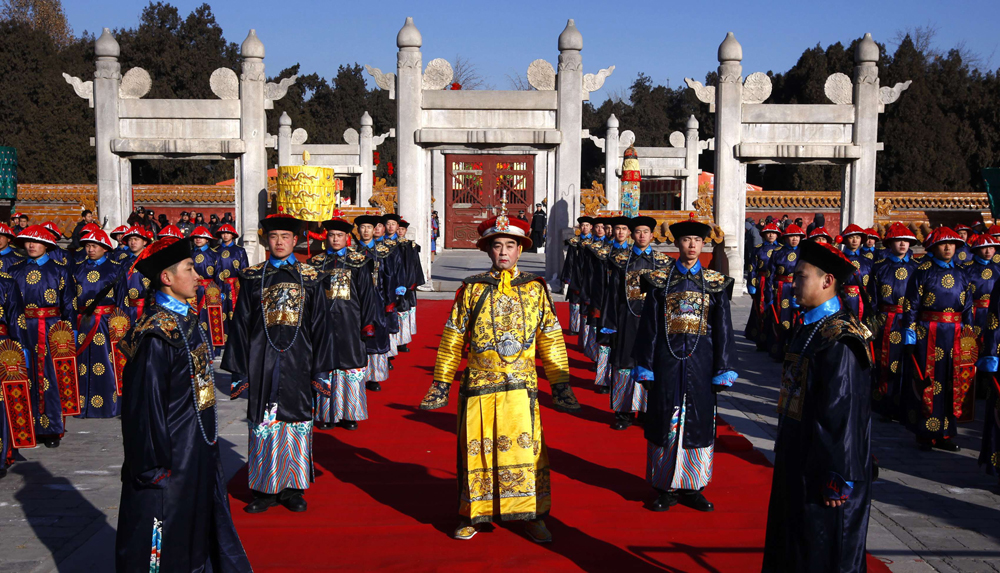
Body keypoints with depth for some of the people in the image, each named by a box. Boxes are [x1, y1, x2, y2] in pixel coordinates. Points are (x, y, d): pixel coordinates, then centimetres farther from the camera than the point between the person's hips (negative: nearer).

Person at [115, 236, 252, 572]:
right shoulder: (155, 335, -21)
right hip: (171, 456, -9)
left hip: (199, 451, 9)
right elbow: (144, 404, -21)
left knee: (202, 527, 20)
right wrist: (155, 466, -19)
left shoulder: (188, 320, 6)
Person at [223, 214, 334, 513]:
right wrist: (239, 371, -1)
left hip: (297, 361, 0)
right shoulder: (253, 277, 6)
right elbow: (240, 324, 5)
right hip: (262, 362, 0)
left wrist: (320, 369, 1)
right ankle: (265, 489, 14)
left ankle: (292, 488, 15)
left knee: (297, 421, 3)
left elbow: (320, 324, 6)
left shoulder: (309, 278, 6)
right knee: (263, 423, 3)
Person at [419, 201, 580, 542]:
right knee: (476, 449, 5)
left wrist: (560, 384, 7)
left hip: (521, 385, 0)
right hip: (479, 384, 0)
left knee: (526, 447, -2)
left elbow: (551, 340, 10)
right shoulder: (472, 289, 5)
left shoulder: (536, 289, 7)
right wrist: (441, 384, 6)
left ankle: (533, 517, 13)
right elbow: (453, 338, 8)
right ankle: (471, 516, 19)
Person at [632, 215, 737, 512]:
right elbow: (648, 326, 1)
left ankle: (692, 487, 18)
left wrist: (723, 371, 1)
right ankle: (666, 487, 16)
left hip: (701, 363, 1)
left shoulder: (715, 282, 4)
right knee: (665, 423, 4)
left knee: (699, 423, 6)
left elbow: (722, 329, 4)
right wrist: (645, 368, -2)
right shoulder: (659, 280, 1)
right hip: (667, 361, -1)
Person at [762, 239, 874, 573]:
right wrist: (785, 453, 17)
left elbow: (843, 413, -23)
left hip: (821, 470, -9)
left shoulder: (840, 339, -21)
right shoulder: (807, 327, 9)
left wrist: (838, 479, -22)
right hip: (795, 462, 9)